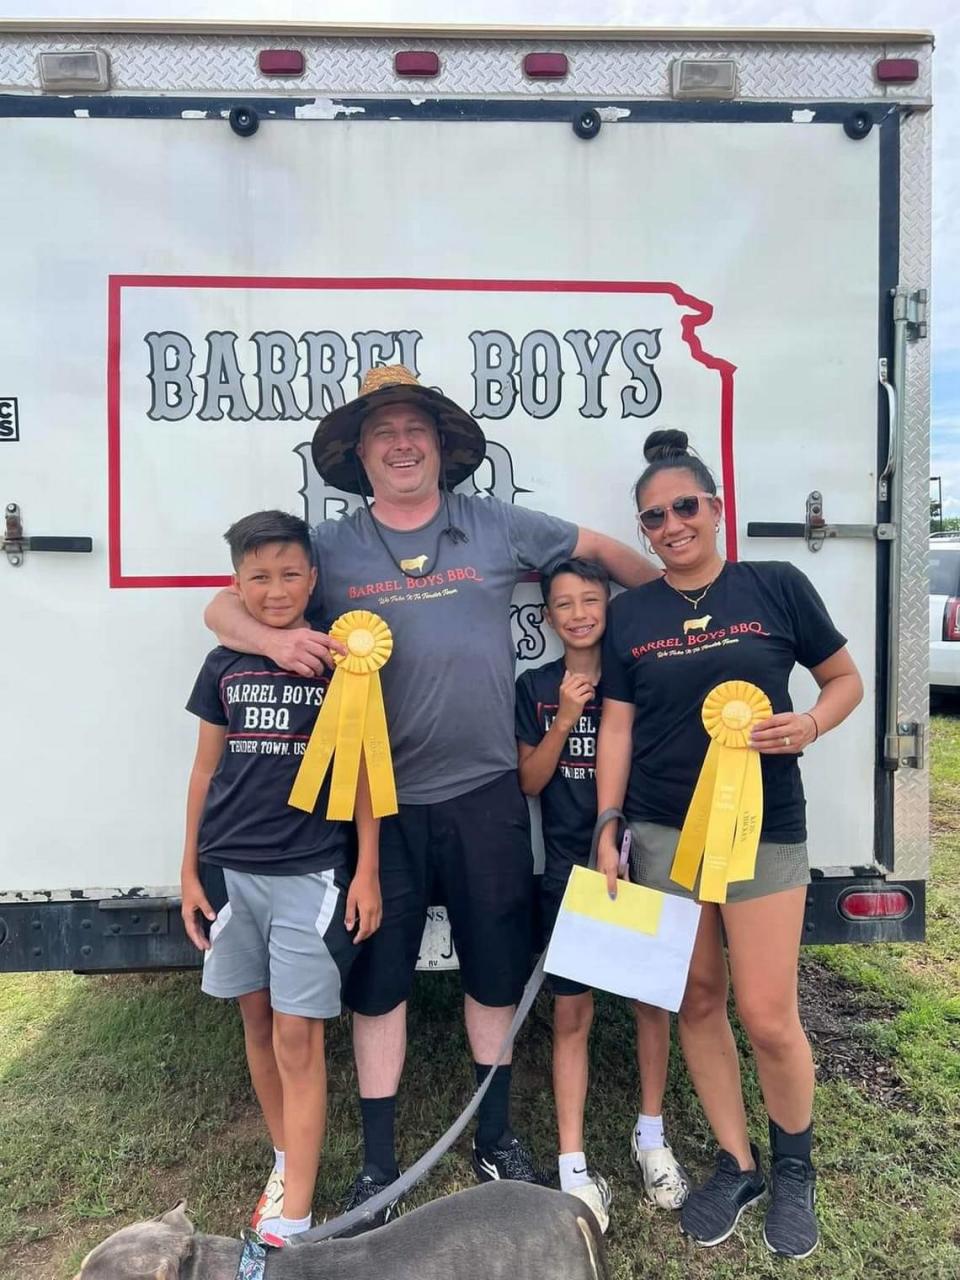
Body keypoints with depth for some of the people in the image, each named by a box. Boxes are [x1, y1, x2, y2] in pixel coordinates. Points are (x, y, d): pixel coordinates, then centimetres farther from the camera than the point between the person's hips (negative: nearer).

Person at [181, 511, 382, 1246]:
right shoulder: (223, 666, 6)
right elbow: (206, 770, 11)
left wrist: (367, 872, -4)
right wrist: (190, 869, 10)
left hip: (312, 871, -4)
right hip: (231, 868, 4)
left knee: (299, 1035, -1)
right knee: (256, 1021, 15)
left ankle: (292, 1216, 9)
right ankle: (287, 1159, 35)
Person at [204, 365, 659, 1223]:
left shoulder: (498, 527, 2)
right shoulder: (330, 547, 2)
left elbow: (603, 550, 12)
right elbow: (224, 606, 4)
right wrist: (274, 639, -17)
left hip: (486, 794, 1)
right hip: (380, 799, 0)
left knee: (497, 968, 15)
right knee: (378, 977, 11)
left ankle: (496, 1139, 39)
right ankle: (379, 1163, 31)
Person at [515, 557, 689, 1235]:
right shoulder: (536, 687, 1)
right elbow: (529, 782, -2)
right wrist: (563, 718, -14)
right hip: (568, 868, 0)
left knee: (652, 998, 12)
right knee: (571, 1014, 3)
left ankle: (651, 1135, 33)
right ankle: (573, 1165, 15)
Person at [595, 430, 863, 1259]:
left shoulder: (777, 588, -2)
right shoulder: (630, 614, 3)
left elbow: (846, 679, 6)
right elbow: (616, 728, 5)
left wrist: (809, 725, -14)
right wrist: (607, 833, 0)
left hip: (763, 827, -2)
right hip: (662, 831, 3)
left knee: (768, 1016, 0)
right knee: (697, 1003, 11)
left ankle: (795, 1170, 30)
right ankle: (737, 1166, 32)